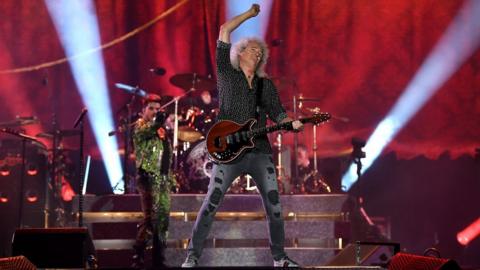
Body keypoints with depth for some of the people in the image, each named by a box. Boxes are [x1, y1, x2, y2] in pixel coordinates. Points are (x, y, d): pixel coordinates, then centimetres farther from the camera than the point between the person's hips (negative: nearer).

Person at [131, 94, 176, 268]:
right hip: (148, 176, -8)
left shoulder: (160, 129, 20)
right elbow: (141, 133, -26)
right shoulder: (140, 125, -1)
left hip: (163, 178, 8)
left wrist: (170, 177, 19)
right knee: (150, 218, -17)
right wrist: (155, 123, -40)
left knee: (163, 218, 7)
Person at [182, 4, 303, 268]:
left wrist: (292, 123, -12)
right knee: (212, 201, -8)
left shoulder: (266, 84, 16)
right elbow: (224, 30, 2)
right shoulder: (227, 72, 6)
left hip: (260, 151, 4)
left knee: (273, 204, 1)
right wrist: (251, 13, 8)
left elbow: (277, 113, 10)